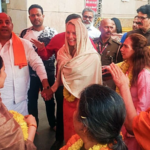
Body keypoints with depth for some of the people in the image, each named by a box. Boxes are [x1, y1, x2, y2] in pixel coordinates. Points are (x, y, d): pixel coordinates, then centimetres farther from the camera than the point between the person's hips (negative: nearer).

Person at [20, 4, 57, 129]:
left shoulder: (52, 32, -2)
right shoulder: (24, 33, 2)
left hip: (48, 72, -1)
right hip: (30, 73, 1)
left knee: (49, 98, 14)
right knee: (31, 99, 11)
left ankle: (53, 123, 32)